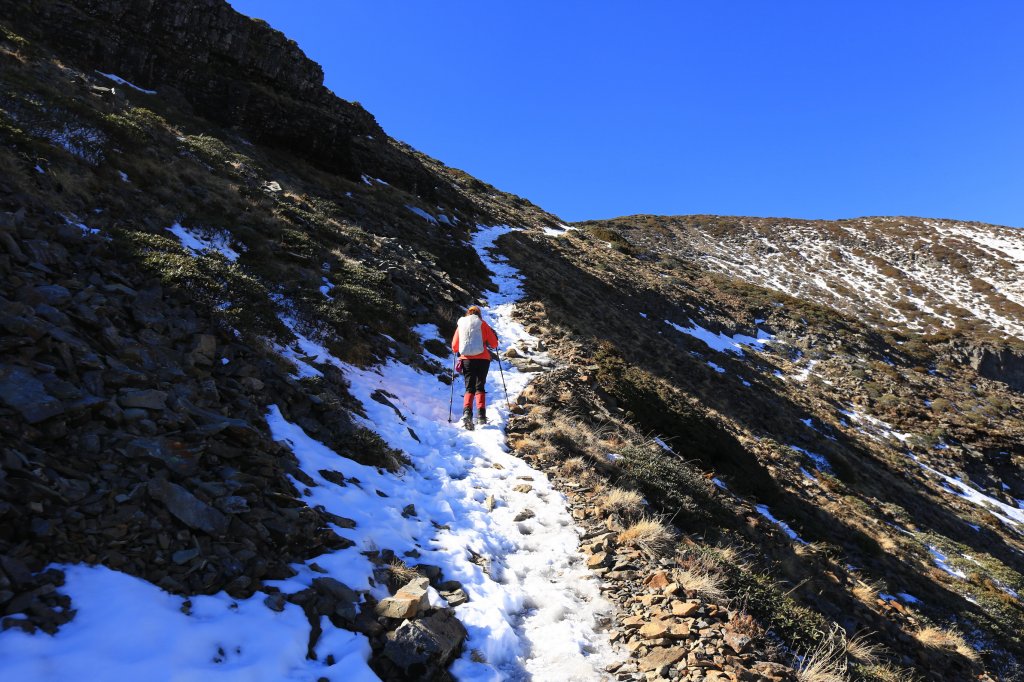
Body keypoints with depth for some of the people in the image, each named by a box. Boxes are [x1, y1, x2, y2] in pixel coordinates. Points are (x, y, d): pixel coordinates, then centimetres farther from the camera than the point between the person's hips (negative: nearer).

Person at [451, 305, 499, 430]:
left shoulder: (460, 325, 9)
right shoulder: (482, 324, 3)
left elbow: (454, 347, 12)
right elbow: (494, 344, 3)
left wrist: (459, 352, 33)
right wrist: (490, 345, 26)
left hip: (467, 359, 1)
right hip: (482, 359, -1)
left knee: (469, 388, 5)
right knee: (480, 387, 9)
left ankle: (467, 411, -19)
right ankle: (481, 413, -8)